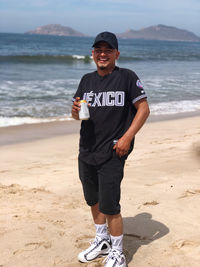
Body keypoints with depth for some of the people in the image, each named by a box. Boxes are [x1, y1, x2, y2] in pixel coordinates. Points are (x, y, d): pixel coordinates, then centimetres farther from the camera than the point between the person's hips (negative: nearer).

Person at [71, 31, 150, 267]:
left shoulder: (127, 77, -5)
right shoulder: (87, 80, 11)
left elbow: (143, 109, -7)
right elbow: (77, 114, 13)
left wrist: (127, 137, -16)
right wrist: (76, 111, -12)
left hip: (112, 153, -6)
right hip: (86, 151, 6)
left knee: (109, 206, -6)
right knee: (93, 200, 17)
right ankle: (101, 241, 37)